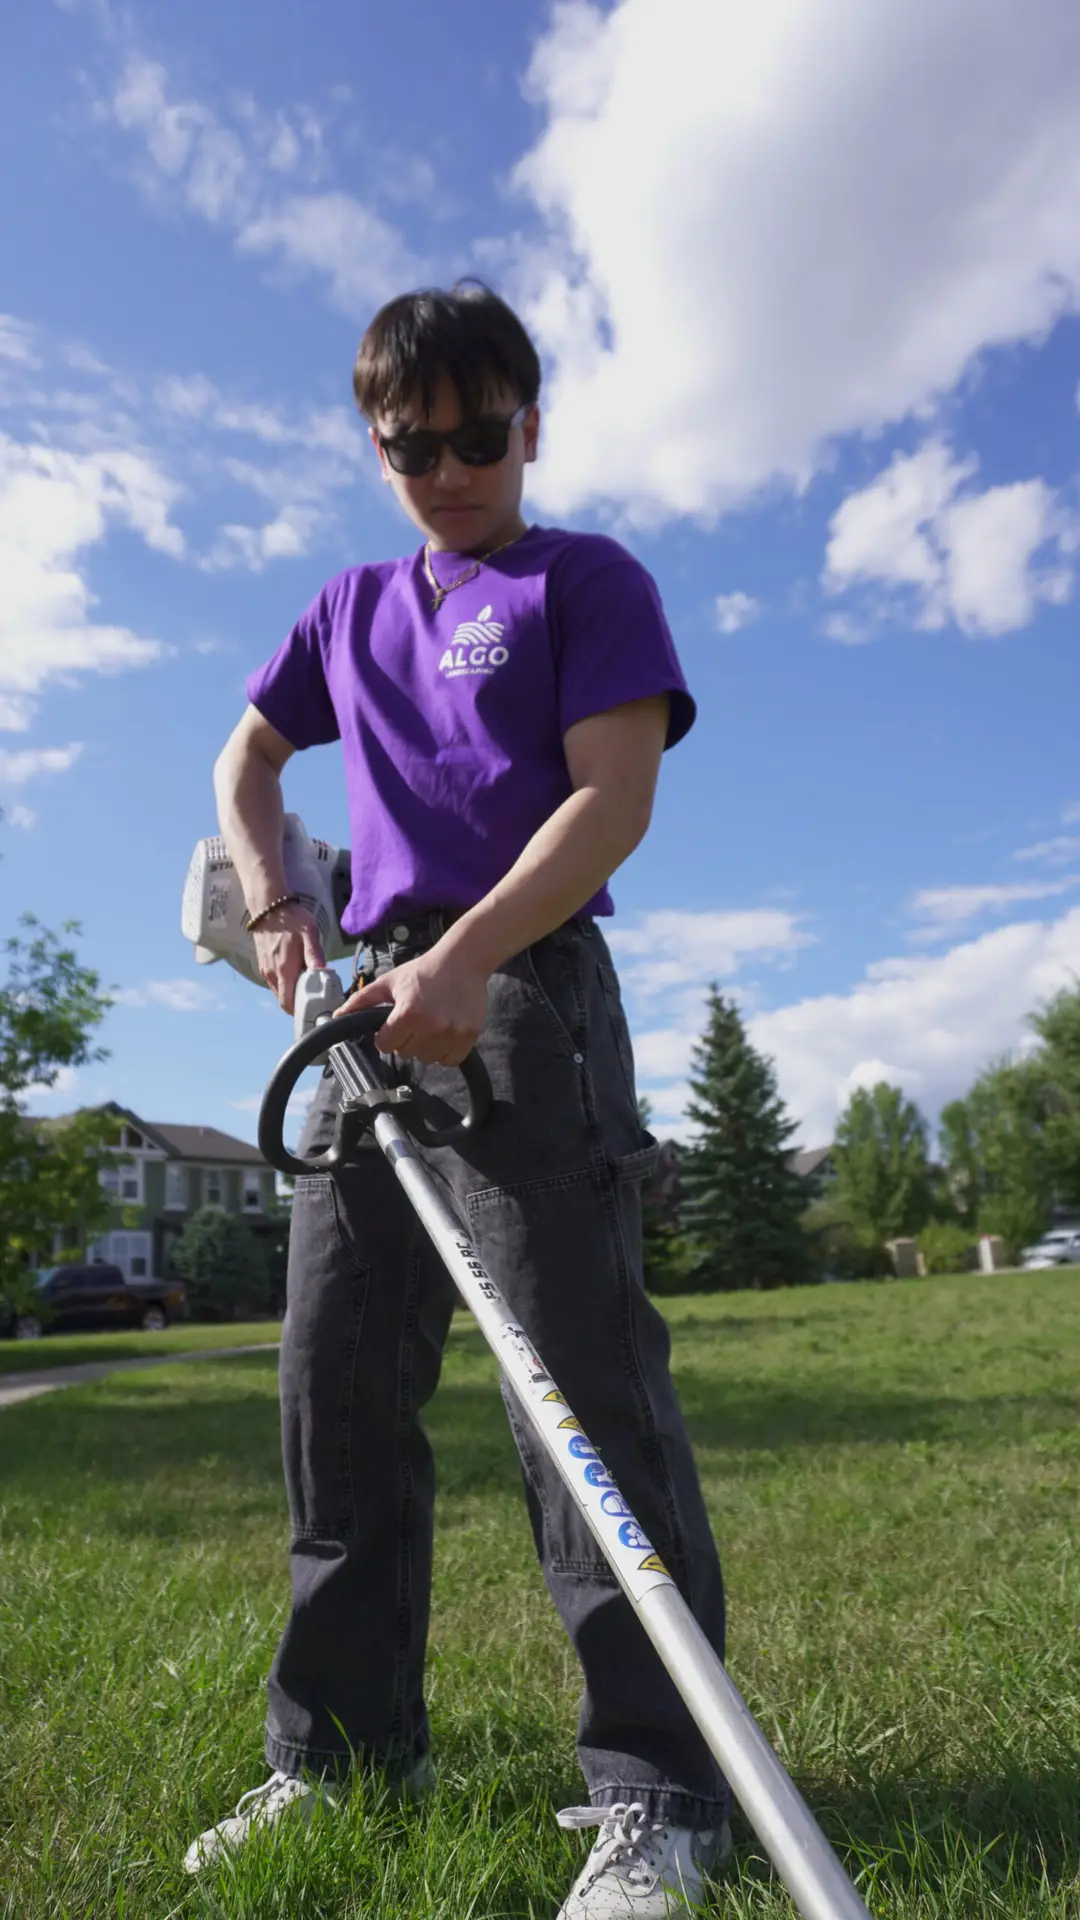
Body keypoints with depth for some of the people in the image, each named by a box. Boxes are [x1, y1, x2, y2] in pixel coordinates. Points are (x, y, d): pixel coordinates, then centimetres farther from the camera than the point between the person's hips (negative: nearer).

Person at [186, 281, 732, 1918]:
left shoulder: (586, 580, 6)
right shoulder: (354, 607, 24)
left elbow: (613, 796, -8)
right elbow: (248, 758, 29)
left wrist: (467, 956, -21)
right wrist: (272, 907, 10)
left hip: (526, 989, -6)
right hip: (373, 1004, 7)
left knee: (581, 1370, -9)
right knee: (338, 1378, 7)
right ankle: (346, 1751, 23)